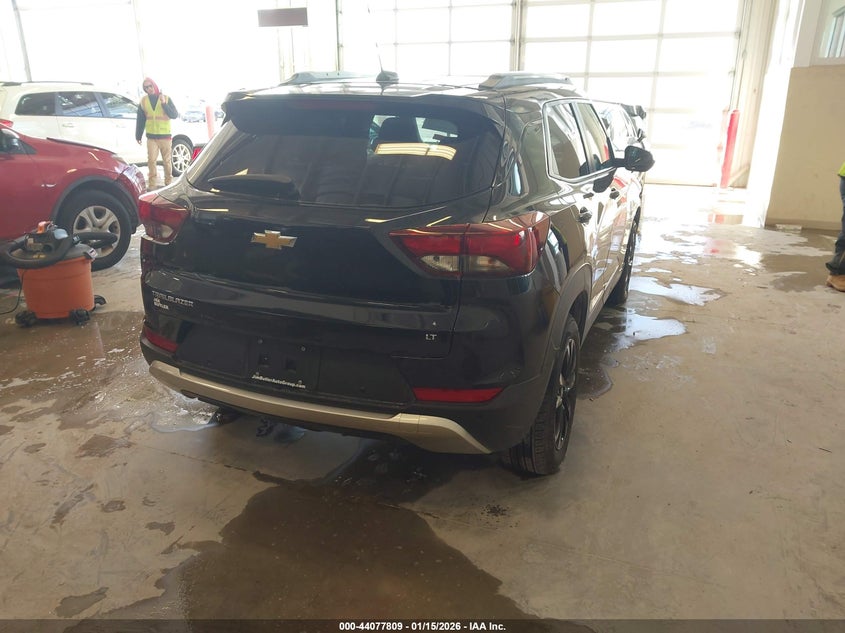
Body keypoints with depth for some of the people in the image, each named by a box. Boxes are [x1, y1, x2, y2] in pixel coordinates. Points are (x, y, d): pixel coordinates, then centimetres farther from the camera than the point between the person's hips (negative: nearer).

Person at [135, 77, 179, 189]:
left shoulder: (166, 98, 1)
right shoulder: (143, 101, 6)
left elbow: (174, 115, -8)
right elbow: (140, 120, 9)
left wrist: (164, 103, -20)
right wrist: (138, 135, 8)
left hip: (165, 136, -1)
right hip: (151, 137, 1)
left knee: (167, 161, 4)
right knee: (151, 160, -3)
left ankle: (168, 183, 15)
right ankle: (152, 184, 1)